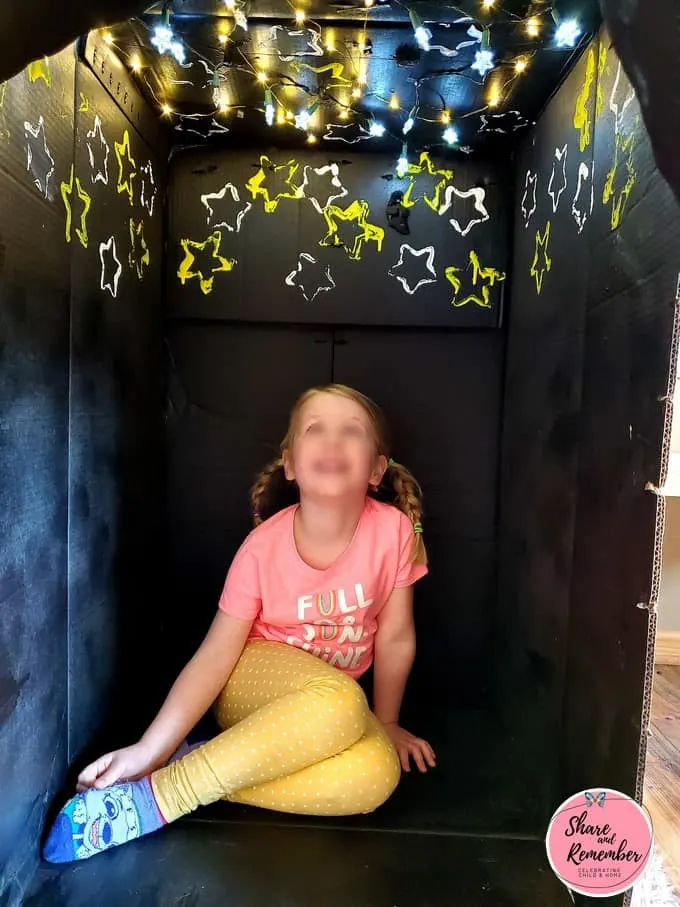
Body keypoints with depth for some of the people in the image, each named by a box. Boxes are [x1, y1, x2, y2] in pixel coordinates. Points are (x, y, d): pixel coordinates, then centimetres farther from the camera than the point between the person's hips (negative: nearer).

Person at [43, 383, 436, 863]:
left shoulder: (394, 530, -20)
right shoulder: (263, 548, -19)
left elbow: (395, 637, -8)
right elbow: (216, 654, -15)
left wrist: (385, 723, 3)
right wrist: (148, 750, -22)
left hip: (335, 700, 3)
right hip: (252, 680, -3)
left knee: (377, 772, -31)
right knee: (341, 702, -37)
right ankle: (152, 794, -24)